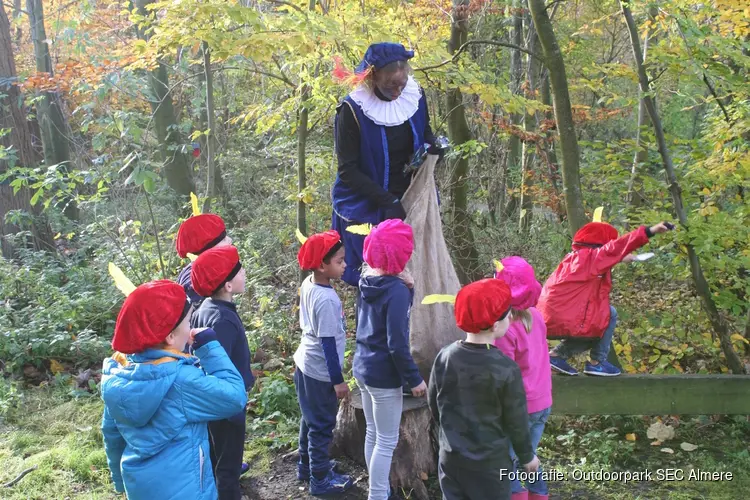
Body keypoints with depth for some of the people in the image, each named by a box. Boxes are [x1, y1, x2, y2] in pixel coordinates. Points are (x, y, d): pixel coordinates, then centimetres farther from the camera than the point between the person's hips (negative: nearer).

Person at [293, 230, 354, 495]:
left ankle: (306, 465, 42)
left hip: (305, 364, 9)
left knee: (310, 420, 24)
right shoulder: (327, 300, -28)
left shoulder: (308, 284, -2)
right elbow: (328, 343, -23)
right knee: (322, 426, 8)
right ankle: (320, 480, 24)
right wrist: (338, 380, -15)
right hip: (320, 373, -9)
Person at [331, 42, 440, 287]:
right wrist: (387, 201, -22)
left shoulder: (415, 95, -6)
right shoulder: (352, 110, -20)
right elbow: (348, 171, -16)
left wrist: (430, 146, -9)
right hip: (366, 209, -4)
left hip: (408, 201, 5)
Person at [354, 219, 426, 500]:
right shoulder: (396, 289, -22)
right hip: (383, 375, -8)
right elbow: (397, 344, -23)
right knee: (387, 442, 6)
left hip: (363, 367, 9)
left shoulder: (368, 280, 1)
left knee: (372, 433, 21)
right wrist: (415, 379, -14)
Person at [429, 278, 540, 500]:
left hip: (450, 456, 4)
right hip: (490, 461, -4)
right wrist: (527, 456, 7)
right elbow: (516, 420, -10)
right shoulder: (506, 369, -20)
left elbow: (434, 404, 4)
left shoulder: (444, 356, -8)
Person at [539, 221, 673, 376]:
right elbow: (615, 247, -21)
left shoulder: (575, 257, 16)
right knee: (610, 313, 0)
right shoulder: (589, 256, -10)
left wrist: (621, 259, 27)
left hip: (551, 320, 9)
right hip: (564, 321, -9)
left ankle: (558, 355, 15)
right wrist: (649, 231, -24)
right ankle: (597, 362, 6)